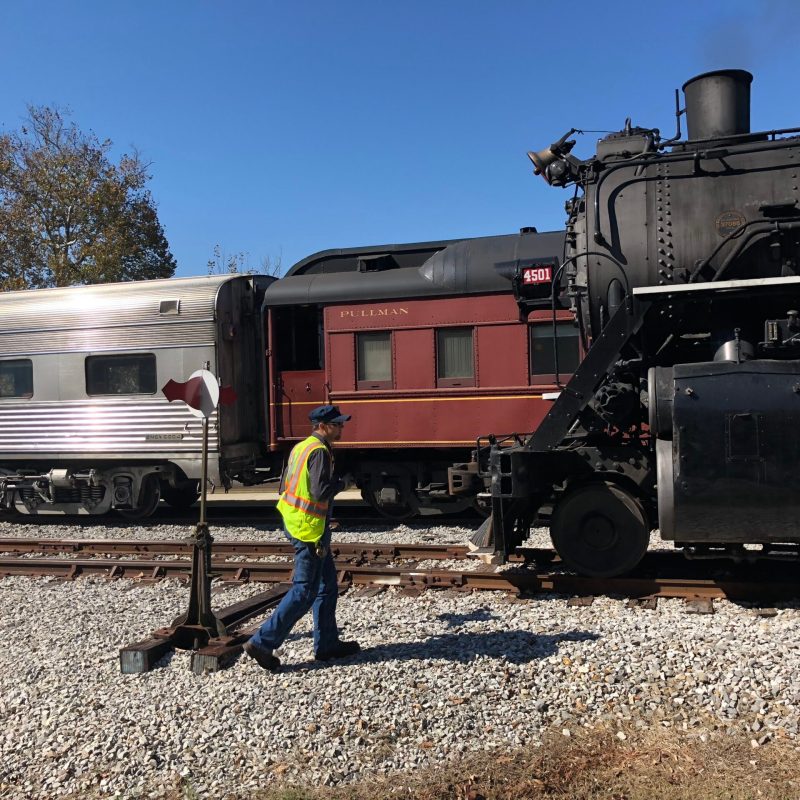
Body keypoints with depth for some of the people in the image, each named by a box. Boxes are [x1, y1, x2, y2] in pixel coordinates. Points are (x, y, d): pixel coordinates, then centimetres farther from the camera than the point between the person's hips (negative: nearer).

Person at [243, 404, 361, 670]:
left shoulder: (301, 446, 12)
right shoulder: (319, 451, -17)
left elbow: (284, 485, 15)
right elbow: (321, 491, -25)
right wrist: (341, 481, -8)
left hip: (294, 521, 10)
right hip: (309, 528, -10)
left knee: (327, 584, 16)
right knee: (304, 591, -2)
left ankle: (327, 643, 24)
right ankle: (263, 642, 2)